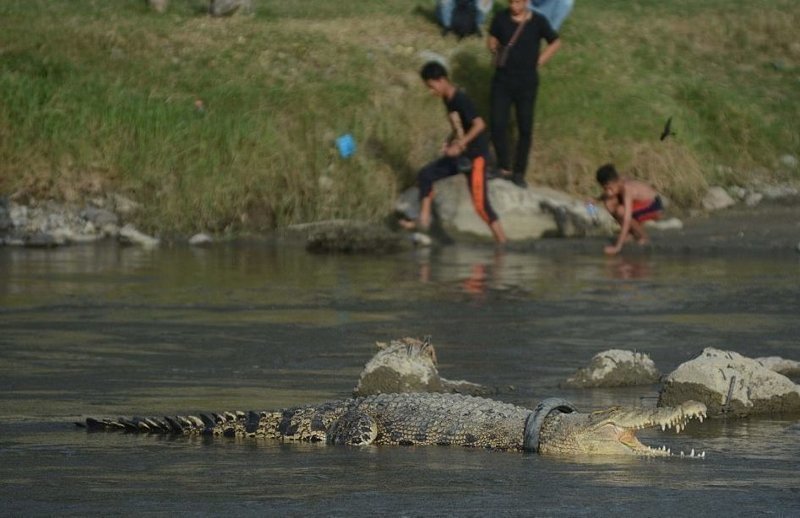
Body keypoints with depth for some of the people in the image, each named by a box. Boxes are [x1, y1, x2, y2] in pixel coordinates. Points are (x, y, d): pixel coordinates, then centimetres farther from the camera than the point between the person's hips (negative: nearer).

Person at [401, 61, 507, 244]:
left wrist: (459, 145, -32)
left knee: (480, 204, -10)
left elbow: (479, 124, -30)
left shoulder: (460, 100, -20)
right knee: (425, 174, 6)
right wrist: (449, 143, 5)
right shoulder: (448, 99, 8)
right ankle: (424, 221, 9)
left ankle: (502, 241, -3)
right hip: (459, 155, 9)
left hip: (475, 156, -9)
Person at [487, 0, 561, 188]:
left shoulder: (538, 22, -8)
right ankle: (504, 168, 12)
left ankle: (519, 172, 15)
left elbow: (555, 43, 6)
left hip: (527, 82, -1)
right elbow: (492, 40, 14)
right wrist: (497, 54, 0)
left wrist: (539, 61, 0)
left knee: (525, 128, 3)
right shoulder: (501, 19, -4)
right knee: (497, 124, -5)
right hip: (502, 80, 1)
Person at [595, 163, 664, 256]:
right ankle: (629, 232, 6)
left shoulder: (626, 189, -34)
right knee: (609, 202, -8)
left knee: (621, 211, -30)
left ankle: (642, 236, -6)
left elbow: (627, 220, -38)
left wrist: (618, 246, -41)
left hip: (654, 207, -8)